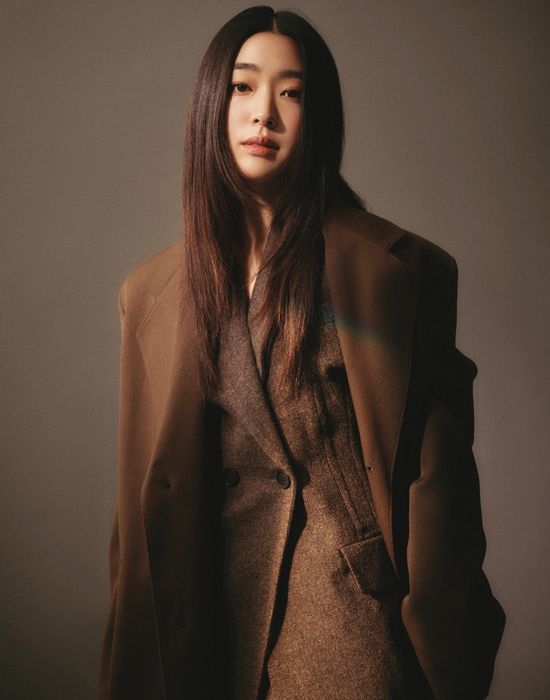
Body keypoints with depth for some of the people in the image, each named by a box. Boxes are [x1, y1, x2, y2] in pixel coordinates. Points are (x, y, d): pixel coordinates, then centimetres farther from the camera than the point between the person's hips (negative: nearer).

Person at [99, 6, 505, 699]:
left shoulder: (395, 267, -9)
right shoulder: (153, 292, 2)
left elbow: (434, 472, -7)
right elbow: (149, 490, 6)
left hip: (355, 587, -3)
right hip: (229, 592, 4)